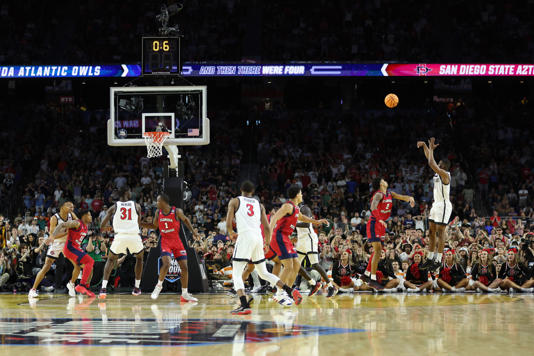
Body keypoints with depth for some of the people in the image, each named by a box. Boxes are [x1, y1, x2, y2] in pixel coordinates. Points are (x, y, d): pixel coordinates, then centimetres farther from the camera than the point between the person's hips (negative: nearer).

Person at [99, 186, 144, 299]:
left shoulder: (114, 207, 9)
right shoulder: (137, 206, 11)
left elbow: (102, 227, 8)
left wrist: (107, 228, 31)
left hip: (120, 236, 0)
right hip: (134, 236, 0)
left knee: (110, 260, 21)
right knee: (139, 258, 29)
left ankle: (103, 288, 2)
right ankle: (136, 288, 29)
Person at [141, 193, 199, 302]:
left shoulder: (177, 211, -11)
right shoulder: (158, 212, -1)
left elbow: (185, 219, 8)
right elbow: (154, 226, 13)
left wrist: (193, 231, 0)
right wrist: (140, 224, 5)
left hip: (177, 241, 0)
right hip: (165, 241, 0)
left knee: (184, 267, -2)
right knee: (166, 264, -25)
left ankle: (185, 294, 8)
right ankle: (159, 285, -3)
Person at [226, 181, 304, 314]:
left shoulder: (235, 201, 9)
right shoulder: (259, 205, 20)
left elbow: (228, 224, 0)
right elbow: (267, 228, 14)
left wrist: (231, 233, 21)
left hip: (245, 237, -5)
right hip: (258, 238, 5)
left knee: (237, 274, -2)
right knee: (264, 273, 21)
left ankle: (244, 305, -21)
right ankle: (291, 291, 12)